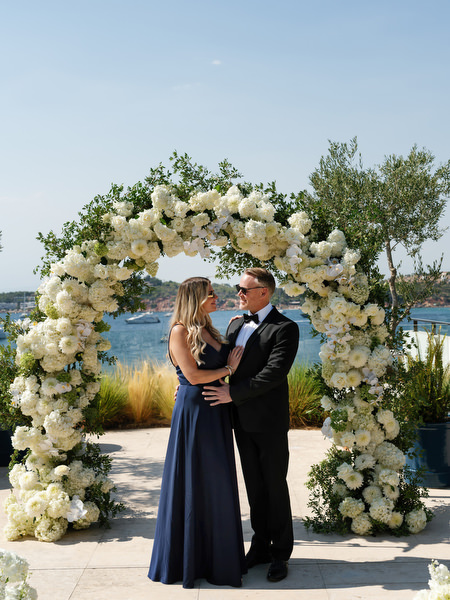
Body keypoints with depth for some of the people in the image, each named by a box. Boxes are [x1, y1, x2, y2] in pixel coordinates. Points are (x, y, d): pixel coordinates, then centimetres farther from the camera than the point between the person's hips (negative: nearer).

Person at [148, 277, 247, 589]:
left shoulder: (209, 330, 14)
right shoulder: (180, 331, -11)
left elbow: (220, 363, 12)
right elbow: (193, 376, -16)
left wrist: (232, 335, 11)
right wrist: (227, 369, -6)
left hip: (216, 411, 8)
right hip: (193, 412, -8)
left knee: (218, 483, 13)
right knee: (193, 484, 2)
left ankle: (217, 555, 26)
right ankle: (188, 559, 16)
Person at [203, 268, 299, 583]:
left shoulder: (285, 328, -12)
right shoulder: (237, 324, 11)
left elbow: (273, 373, -22)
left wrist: (233, 392, -22)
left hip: (270, 421, -6)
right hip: (243, 418, 6)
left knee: (275, 486, 6)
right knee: (254, 486, 14)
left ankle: (280, 553, 19)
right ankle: (260, 546, 27)